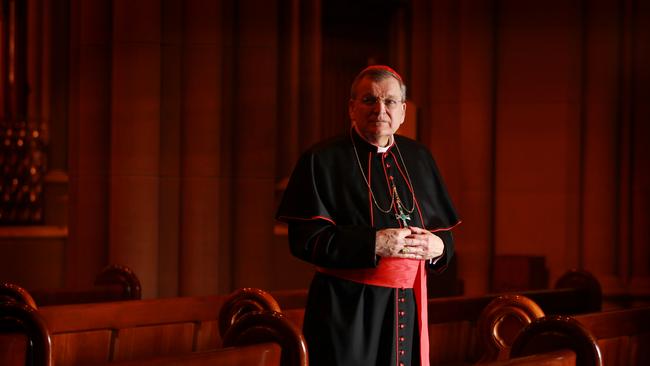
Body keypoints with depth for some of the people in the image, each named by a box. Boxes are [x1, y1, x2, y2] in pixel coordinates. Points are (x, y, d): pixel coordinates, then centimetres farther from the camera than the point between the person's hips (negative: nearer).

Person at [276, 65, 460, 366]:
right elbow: (305, 238, -12)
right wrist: (374, 243, -19)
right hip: (346, 311, -5)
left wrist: (437, 245, -7)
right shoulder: (322, 160, -3)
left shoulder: (419, 158, 13)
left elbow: (444, 231, 17)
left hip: (408, 308, 5)